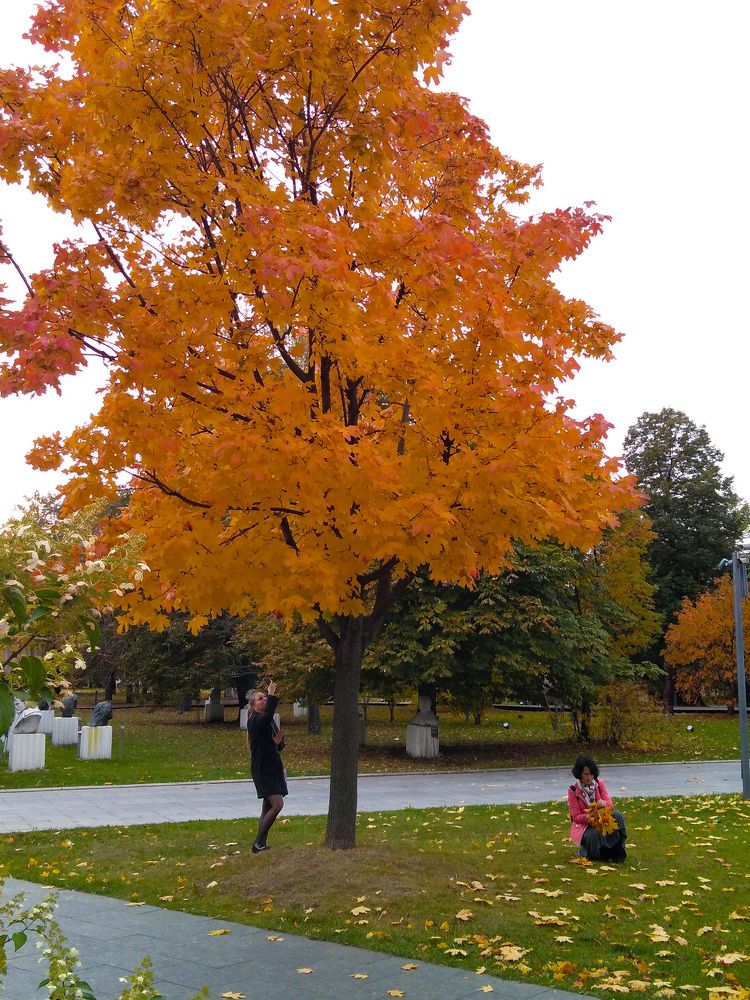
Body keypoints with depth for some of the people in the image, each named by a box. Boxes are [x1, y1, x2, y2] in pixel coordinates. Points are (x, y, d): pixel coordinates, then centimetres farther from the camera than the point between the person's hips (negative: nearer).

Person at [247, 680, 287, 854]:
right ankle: (258, 843, -10)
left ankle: (261, 845, 17)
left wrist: (279, 742, -5)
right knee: (277, 804, -18)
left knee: (268, 807, 10)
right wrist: (272, 695, -33)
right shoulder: (254, 721, -12)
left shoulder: (269, 722, 13)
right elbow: (267, 715, -37)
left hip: (273, 767, 9)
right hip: (262, 769, -9)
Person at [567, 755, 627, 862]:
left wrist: (603, 803, -31)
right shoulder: (573, 791, -10)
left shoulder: (599, 783, 0)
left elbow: (609, 803, -6)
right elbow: (576, 817, -11)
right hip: (583, 824, -3)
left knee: (617, 815, -28)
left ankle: (617, 852, -19)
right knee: (594, 835, -39)